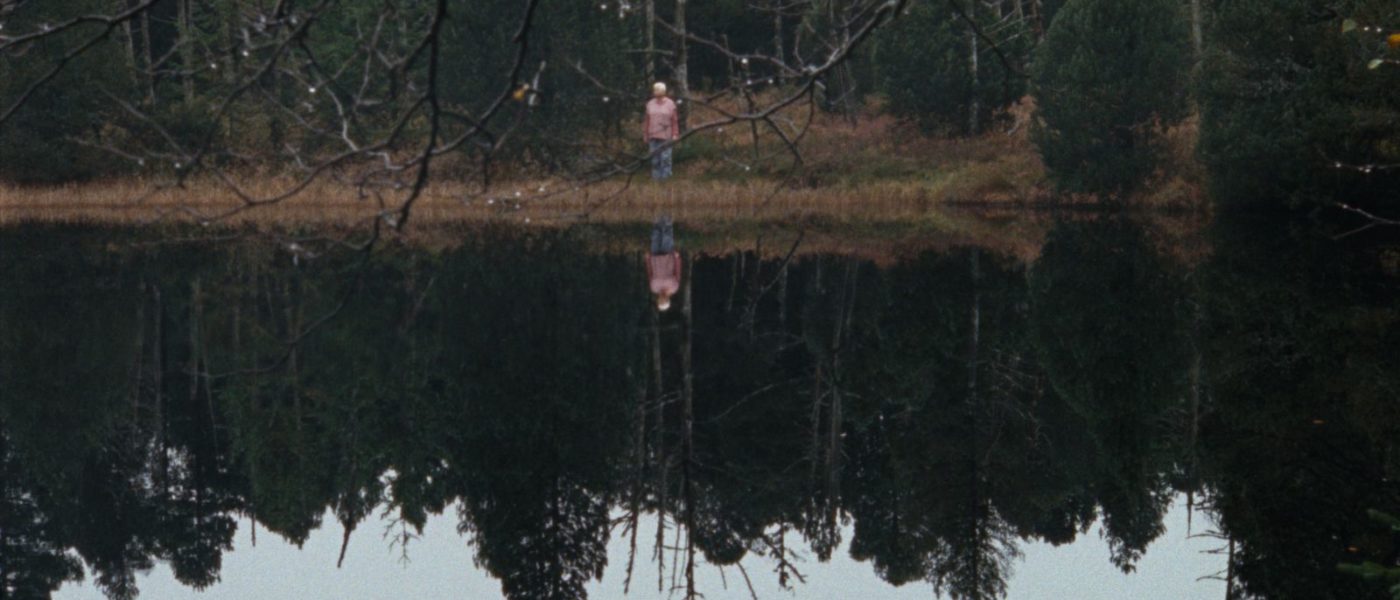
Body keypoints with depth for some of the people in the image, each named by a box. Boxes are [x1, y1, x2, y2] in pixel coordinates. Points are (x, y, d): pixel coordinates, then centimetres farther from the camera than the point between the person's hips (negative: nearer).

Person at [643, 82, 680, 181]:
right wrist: (645, 135, 8)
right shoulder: (650, 104, 9)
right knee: (655, 159, 2)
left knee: (665, 158, -5)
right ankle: (656, 178, 6)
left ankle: (665, 178, 0)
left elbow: (675, 121, 0)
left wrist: (675, 135, -5)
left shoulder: (670, 104, 1)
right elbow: (646, 121, 11)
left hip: (666, 137, -3)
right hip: (653, 137, 3)